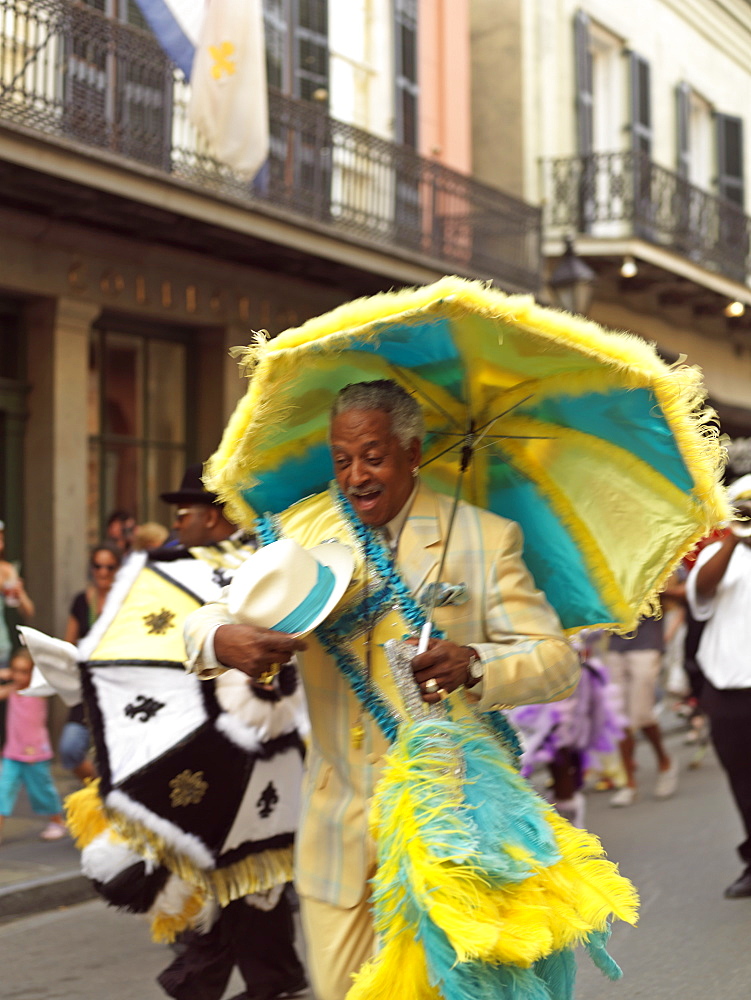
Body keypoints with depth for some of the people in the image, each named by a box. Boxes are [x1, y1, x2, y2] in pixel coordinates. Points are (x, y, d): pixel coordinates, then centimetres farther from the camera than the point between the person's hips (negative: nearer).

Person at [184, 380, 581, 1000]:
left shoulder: (484, 539, -2)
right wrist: (223, 640, -22)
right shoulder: (298, 530, 5)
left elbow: (558, 661, -6)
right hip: (337, 826, 3)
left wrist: (475, 667, -27)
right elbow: (207, 613, 3)